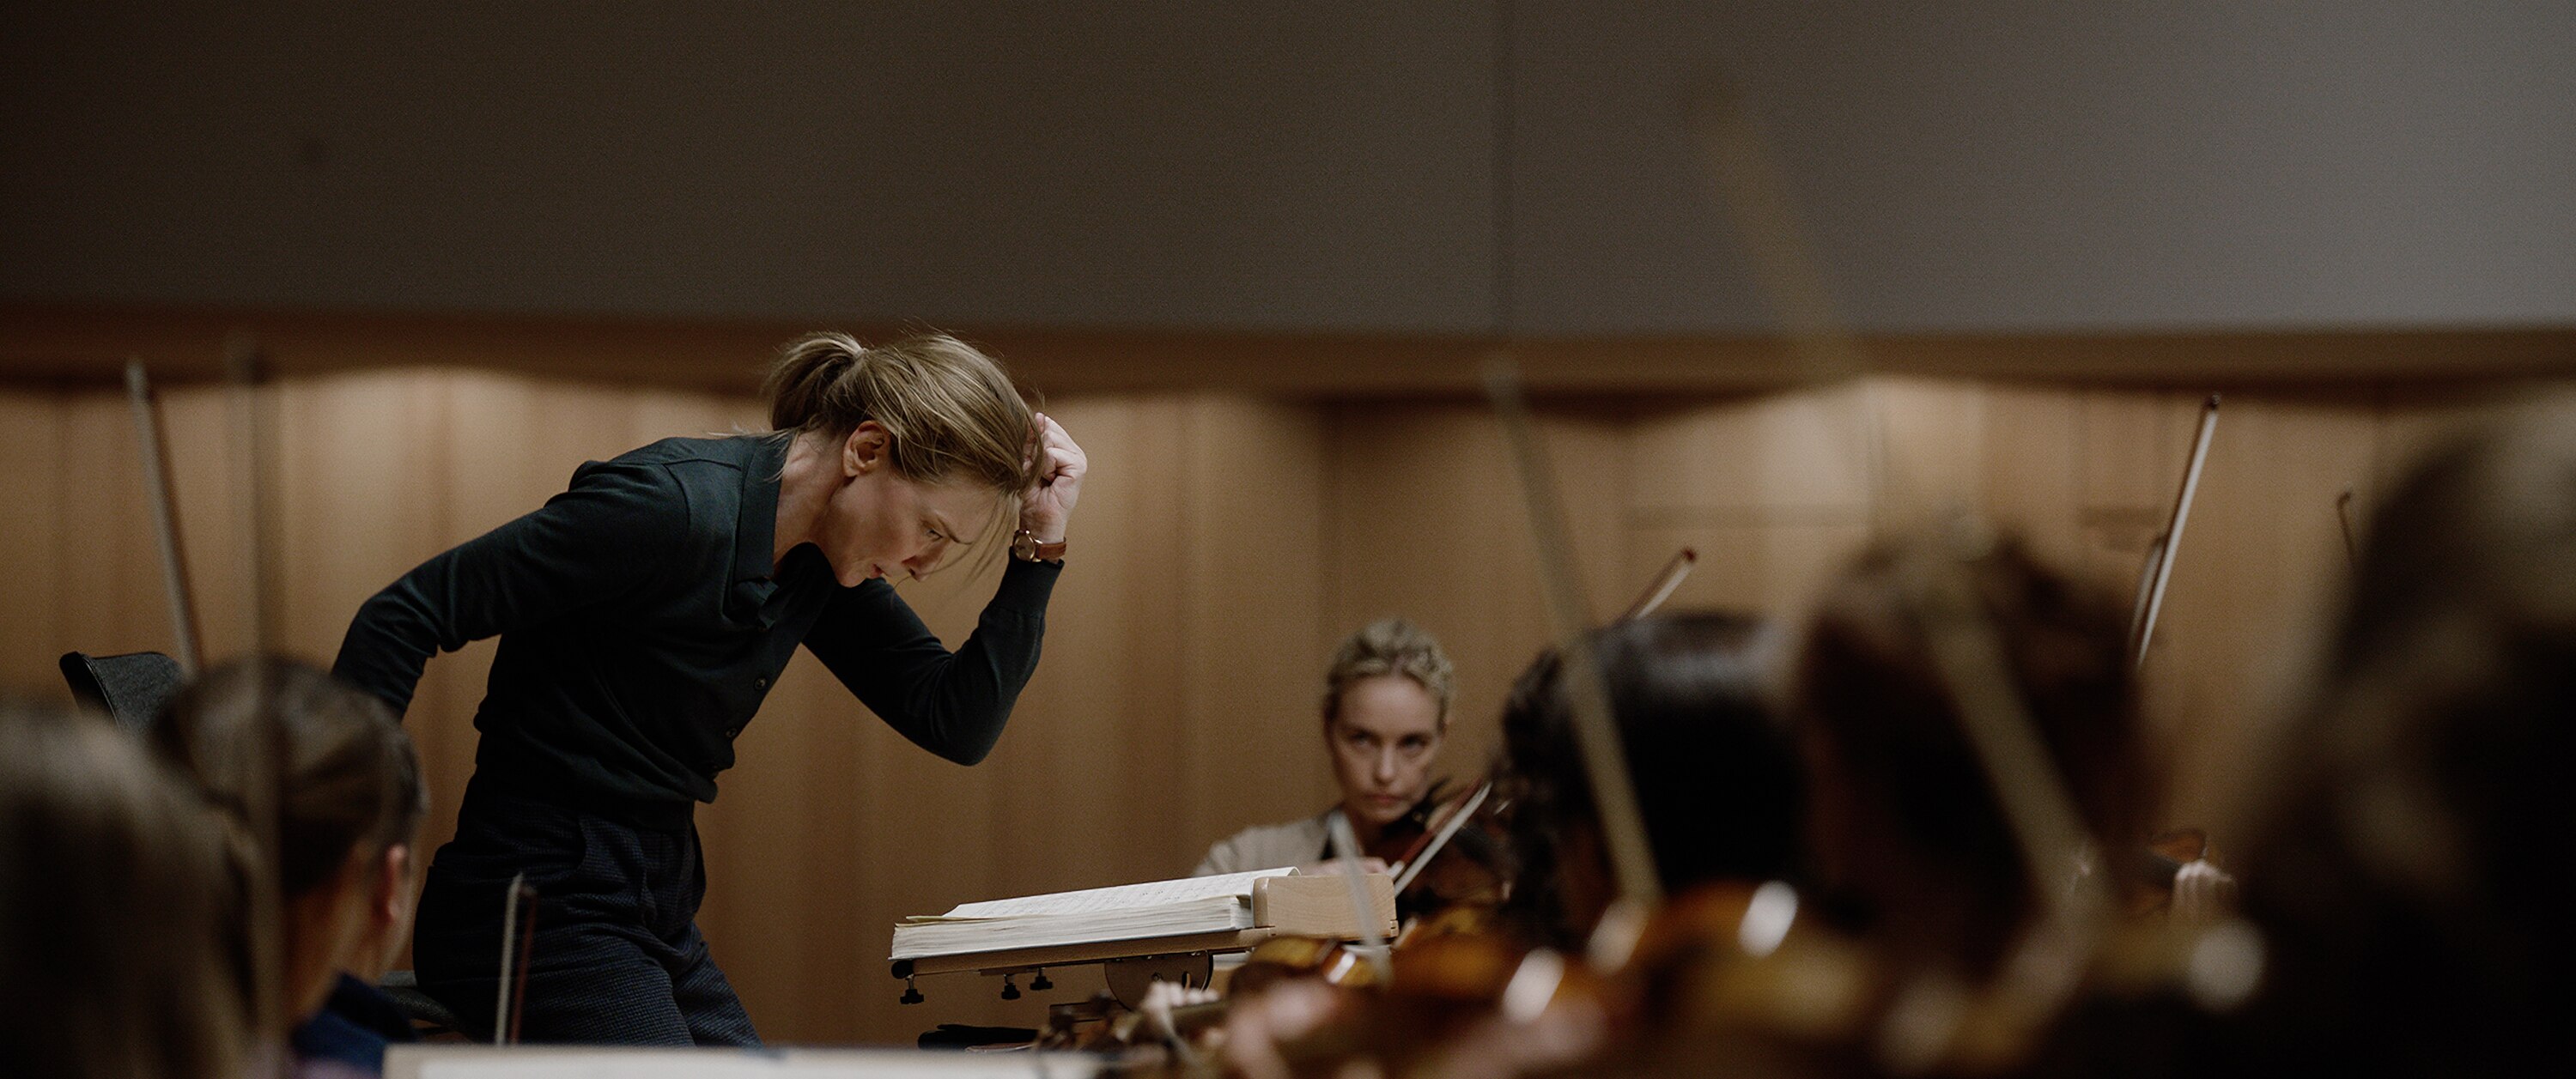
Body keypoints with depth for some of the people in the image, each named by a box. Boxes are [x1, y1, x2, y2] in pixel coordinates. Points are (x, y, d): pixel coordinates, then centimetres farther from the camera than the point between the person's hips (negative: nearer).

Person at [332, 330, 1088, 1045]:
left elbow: (960, 727, 7)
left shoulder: (823, 562, 6)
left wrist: (1039, 548, -2)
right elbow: (403, 617, -19)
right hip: (543, 910, -9)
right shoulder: (678, 507, -20)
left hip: (661, 917, 9)